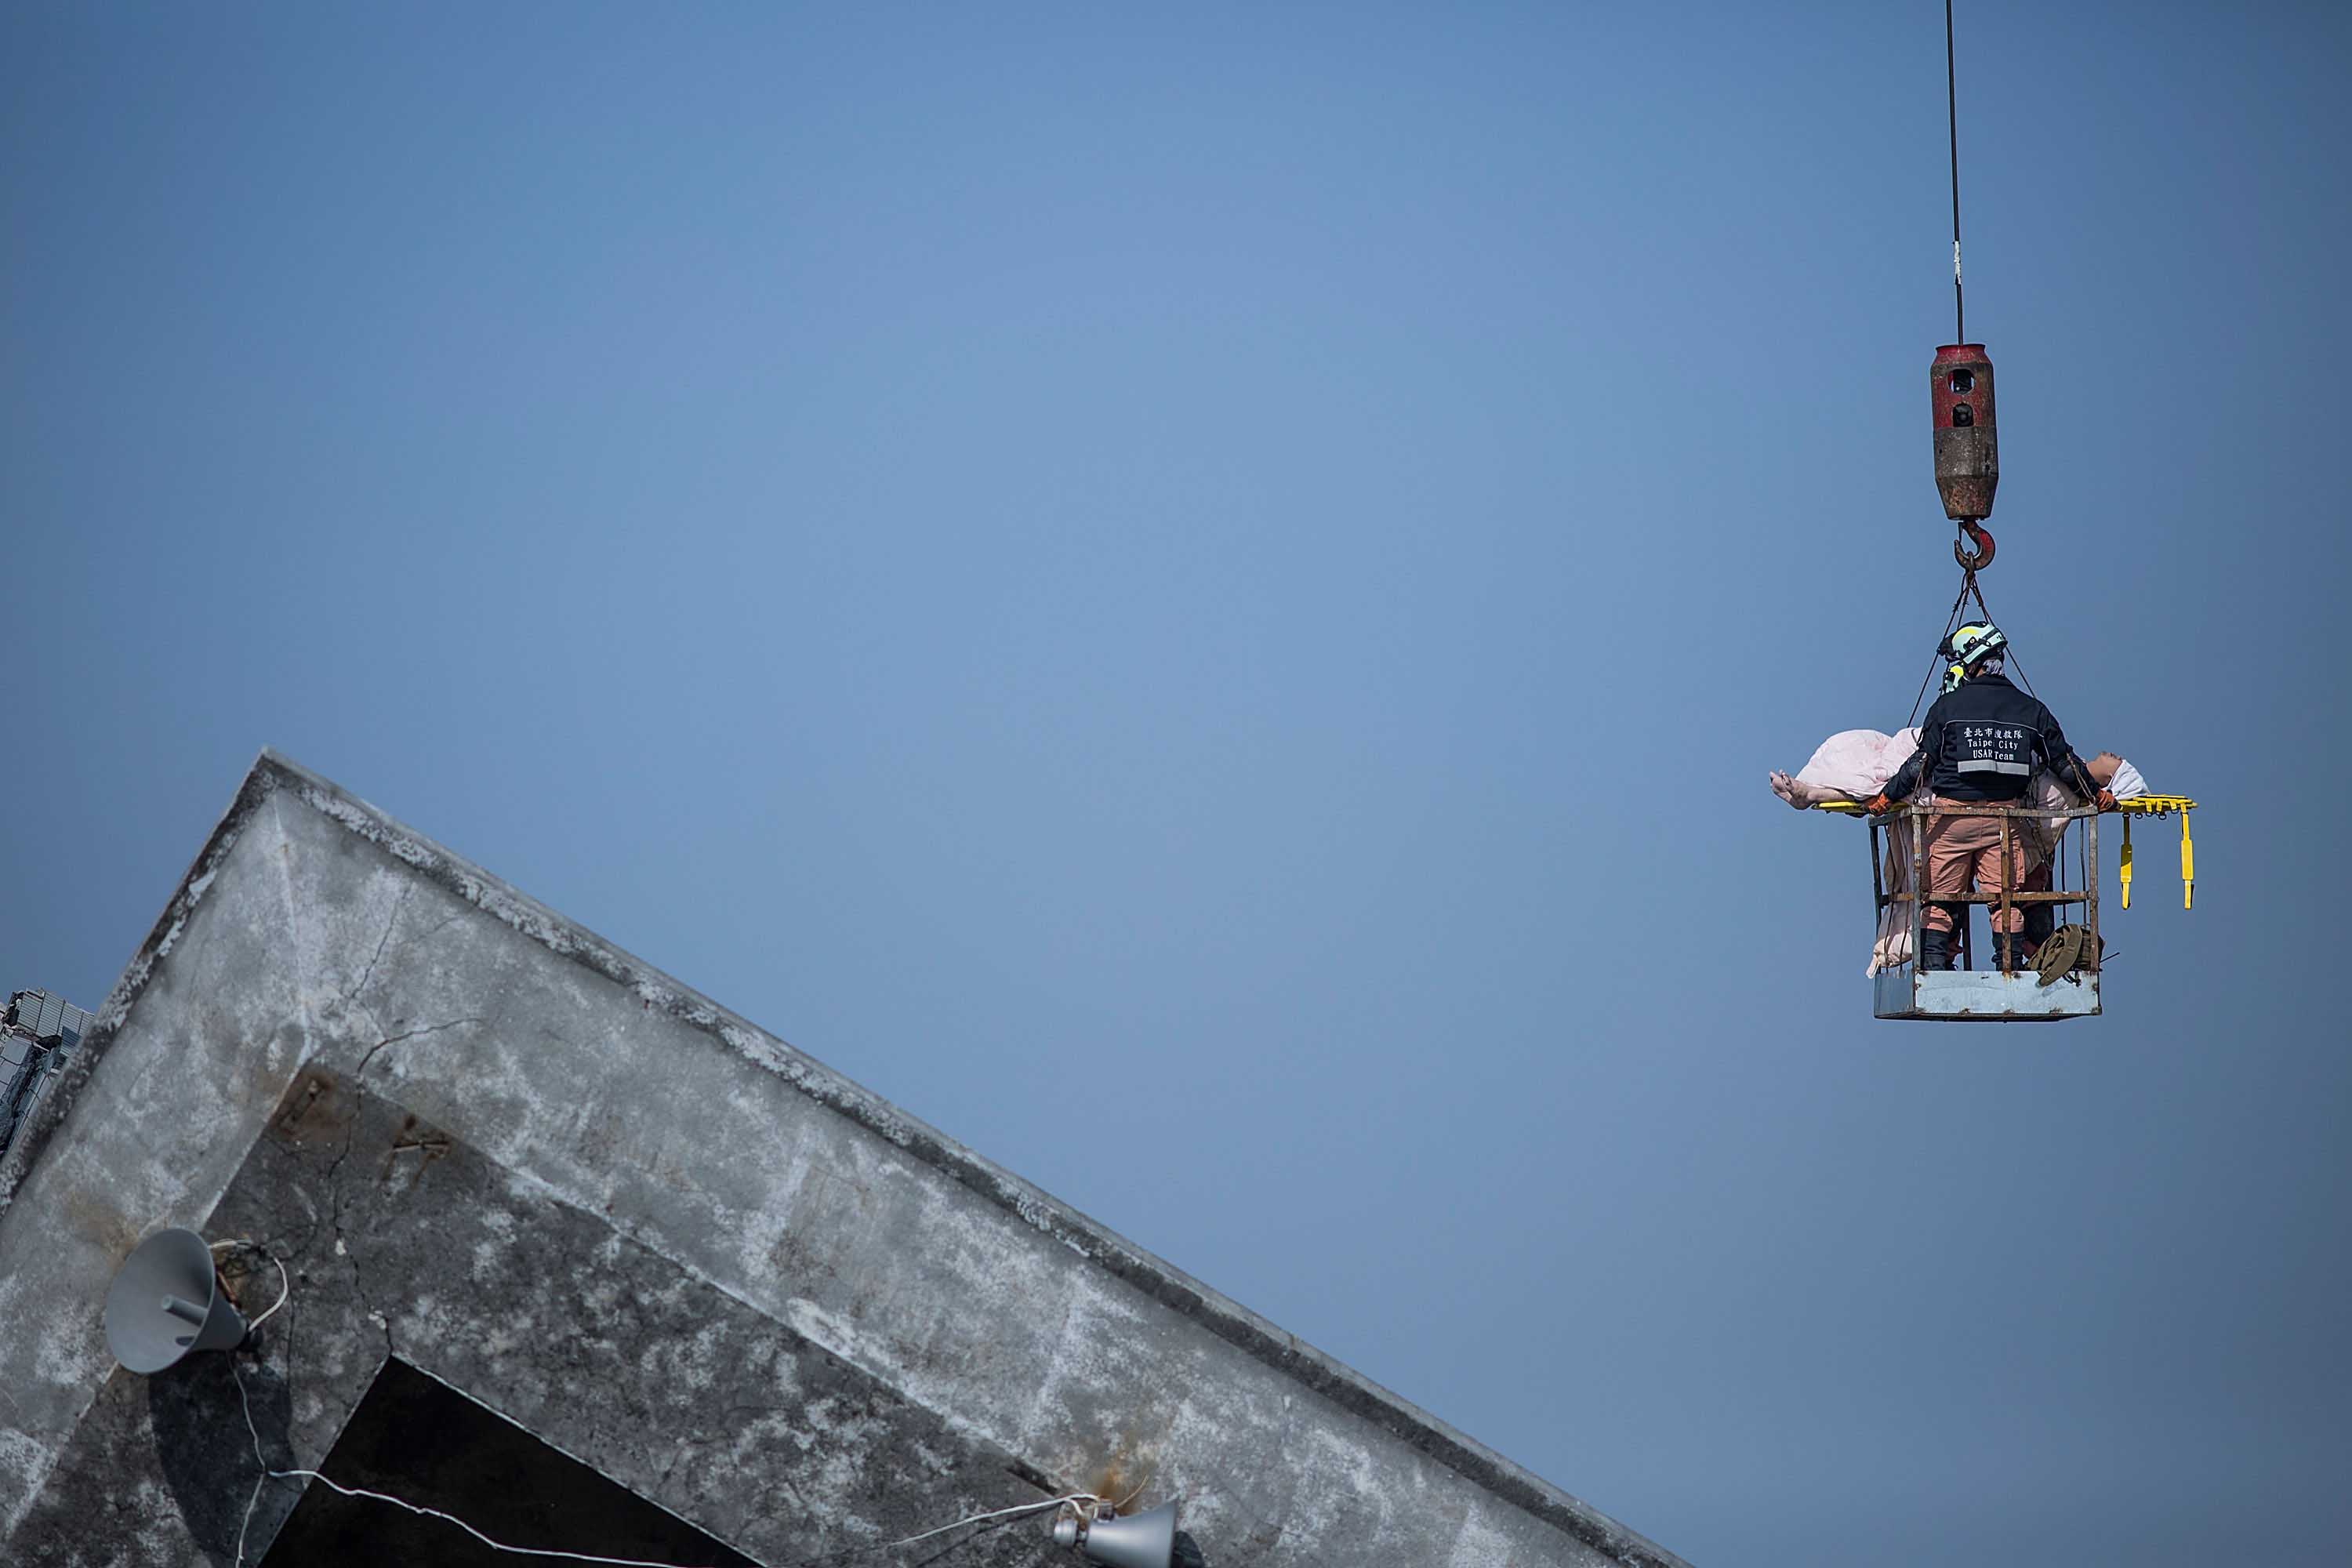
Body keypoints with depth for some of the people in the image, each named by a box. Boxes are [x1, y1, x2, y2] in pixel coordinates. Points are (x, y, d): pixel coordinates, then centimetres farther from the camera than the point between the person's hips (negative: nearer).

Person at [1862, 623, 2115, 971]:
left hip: (1951, 812, -2)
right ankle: (2010, 969, 2)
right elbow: (2063, 762, 13)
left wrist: (1886, 798, 9)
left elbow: (1922, 763, 0)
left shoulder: (1948, 706, 0)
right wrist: (2097, 794, 27)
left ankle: (1933, 968, -1)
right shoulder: (2031, 710, 8)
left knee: (1939, 899, 3)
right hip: (2005, 818, 2)